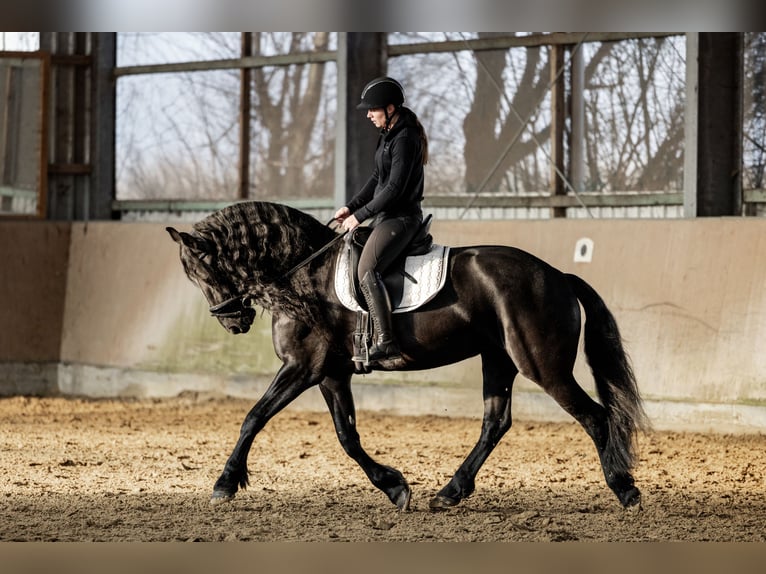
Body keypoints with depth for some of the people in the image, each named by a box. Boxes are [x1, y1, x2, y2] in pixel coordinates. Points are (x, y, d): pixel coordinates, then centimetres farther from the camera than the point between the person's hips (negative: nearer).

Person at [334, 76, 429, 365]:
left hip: (400, 218, -11)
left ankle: (385, 342, -29)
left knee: (367, 271, -25)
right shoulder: (388, 135, 13)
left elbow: (394, 188, -22)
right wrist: (351, 206, 11)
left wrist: (361, 215, -16)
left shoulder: (405, 139, -18)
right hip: (385, 216, 11)